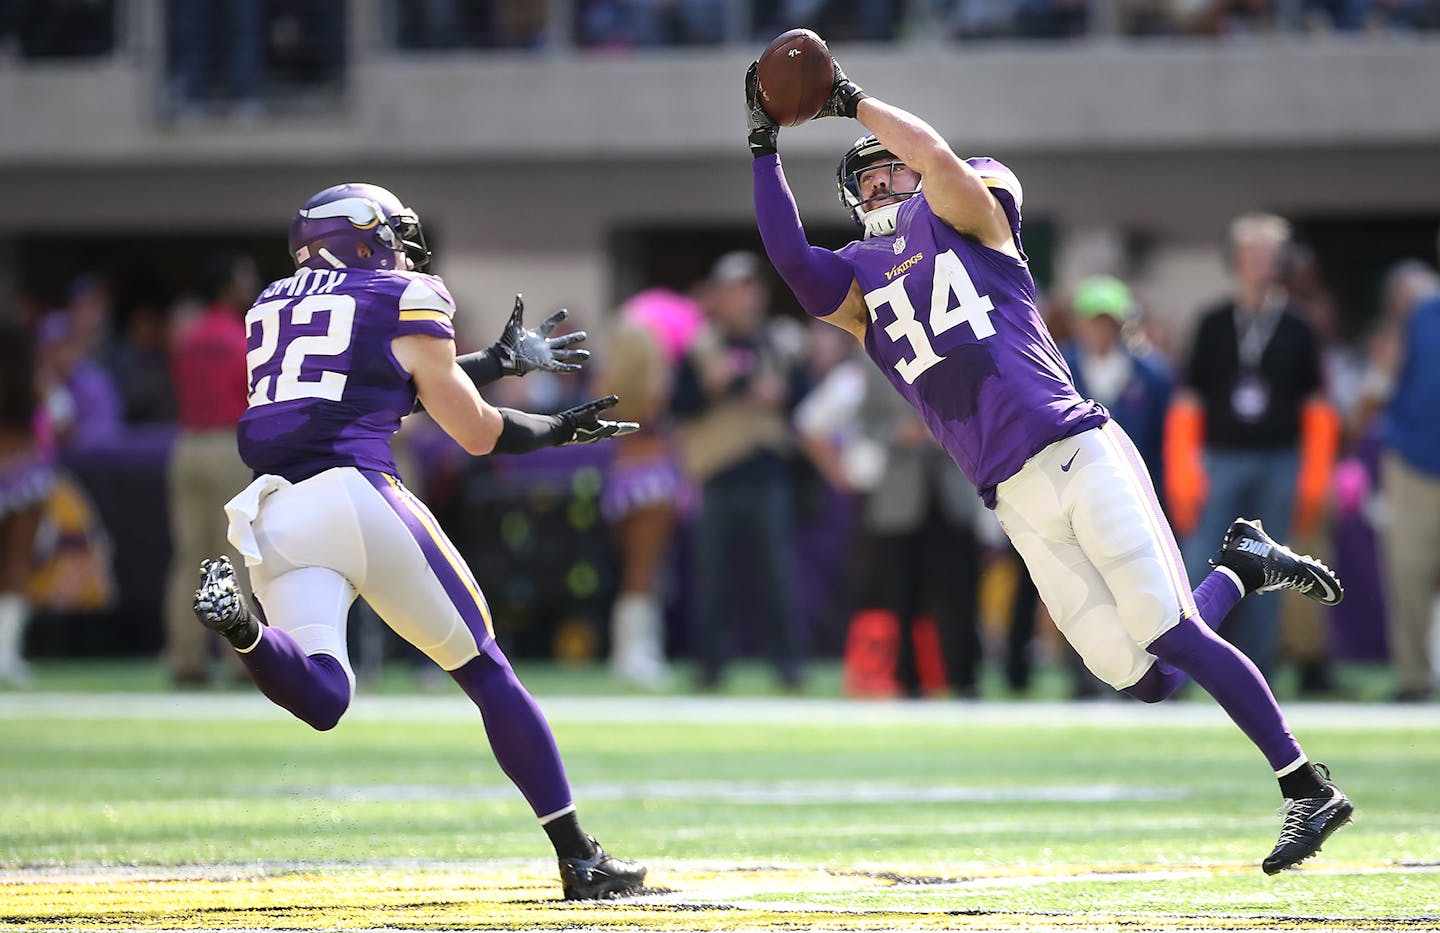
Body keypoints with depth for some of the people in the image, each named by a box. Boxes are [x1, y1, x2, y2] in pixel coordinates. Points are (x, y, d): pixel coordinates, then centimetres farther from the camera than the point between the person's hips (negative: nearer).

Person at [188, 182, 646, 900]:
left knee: (324, 700, -8)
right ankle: (578, 856, 6)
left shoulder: (271, 307, 26)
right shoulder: (403, 302, 9)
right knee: (486, 673, 8)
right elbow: (479, 435, 11)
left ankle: (239, 620, -37)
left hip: (272, 515, 4)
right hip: (355, 491, -4)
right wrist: (558, 430, 29)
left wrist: (497, 361, 39)